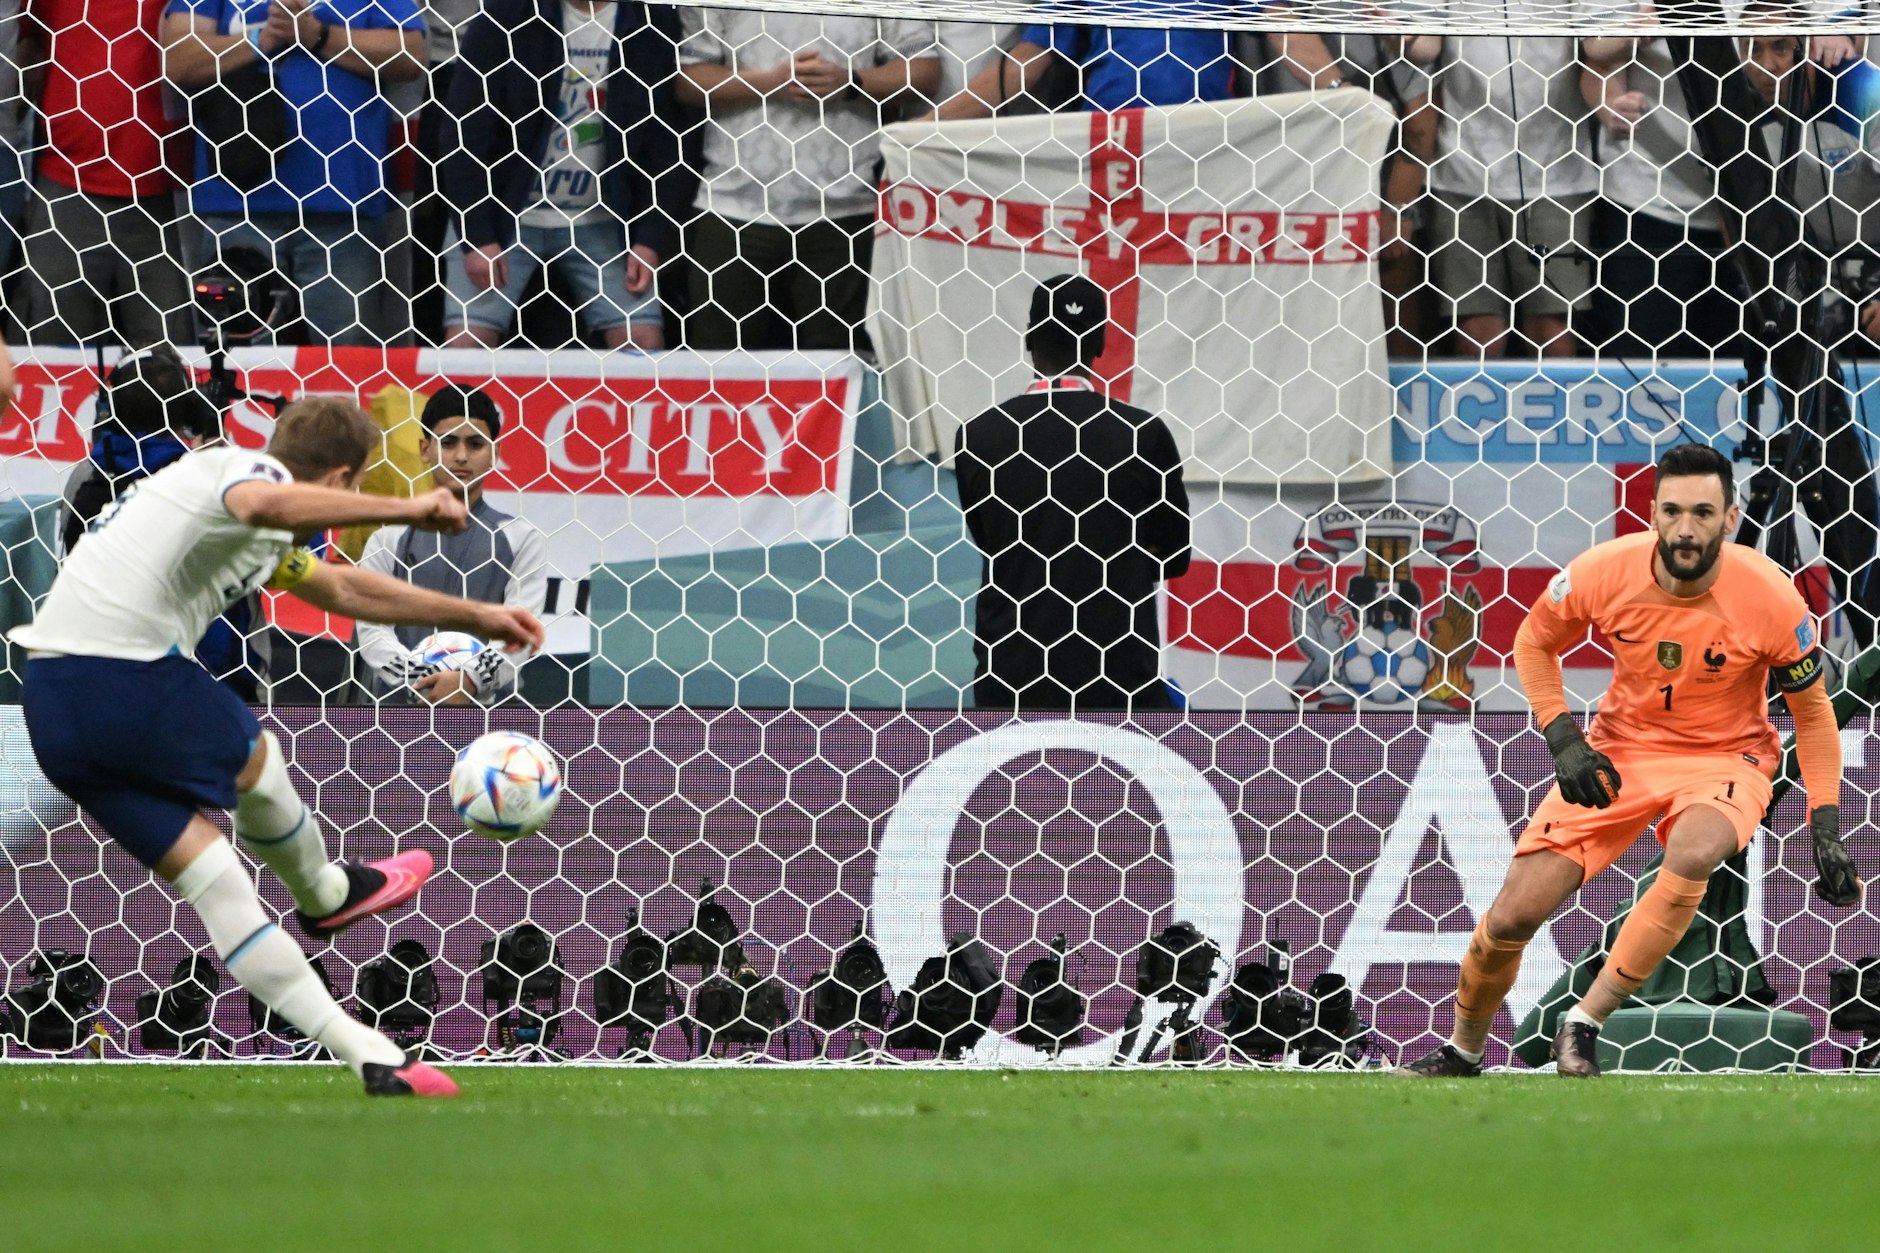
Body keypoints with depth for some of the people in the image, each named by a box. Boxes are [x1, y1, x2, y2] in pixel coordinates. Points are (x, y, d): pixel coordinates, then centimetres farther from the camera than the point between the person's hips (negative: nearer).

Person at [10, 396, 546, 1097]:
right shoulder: (248, 468, -3)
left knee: (212, 880, 8)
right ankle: (325, 897, 43)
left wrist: (473, 617, 50)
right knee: (254, 763, 17)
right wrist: (405, 508, -26)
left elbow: (344, 591, 42)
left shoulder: (261, 540, 27)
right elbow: (263, 505, -30)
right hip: (129, 672, -10)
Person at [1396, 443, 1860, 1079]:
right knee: (1514, 915, -7)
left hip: (1726, 756, -2)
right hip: (1619, 750, 2)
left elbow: (1813, 710, -5)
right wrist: (1563, 738, -9)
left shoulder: (1770, 597, -22)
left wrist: (1826, 825, -11)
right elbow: (1534, 641, 3)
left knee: (1694, 853, -38)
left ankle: (1583, 1025, -24)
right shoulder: (1604, 571, -18)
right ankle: (1461, 1054, 24)